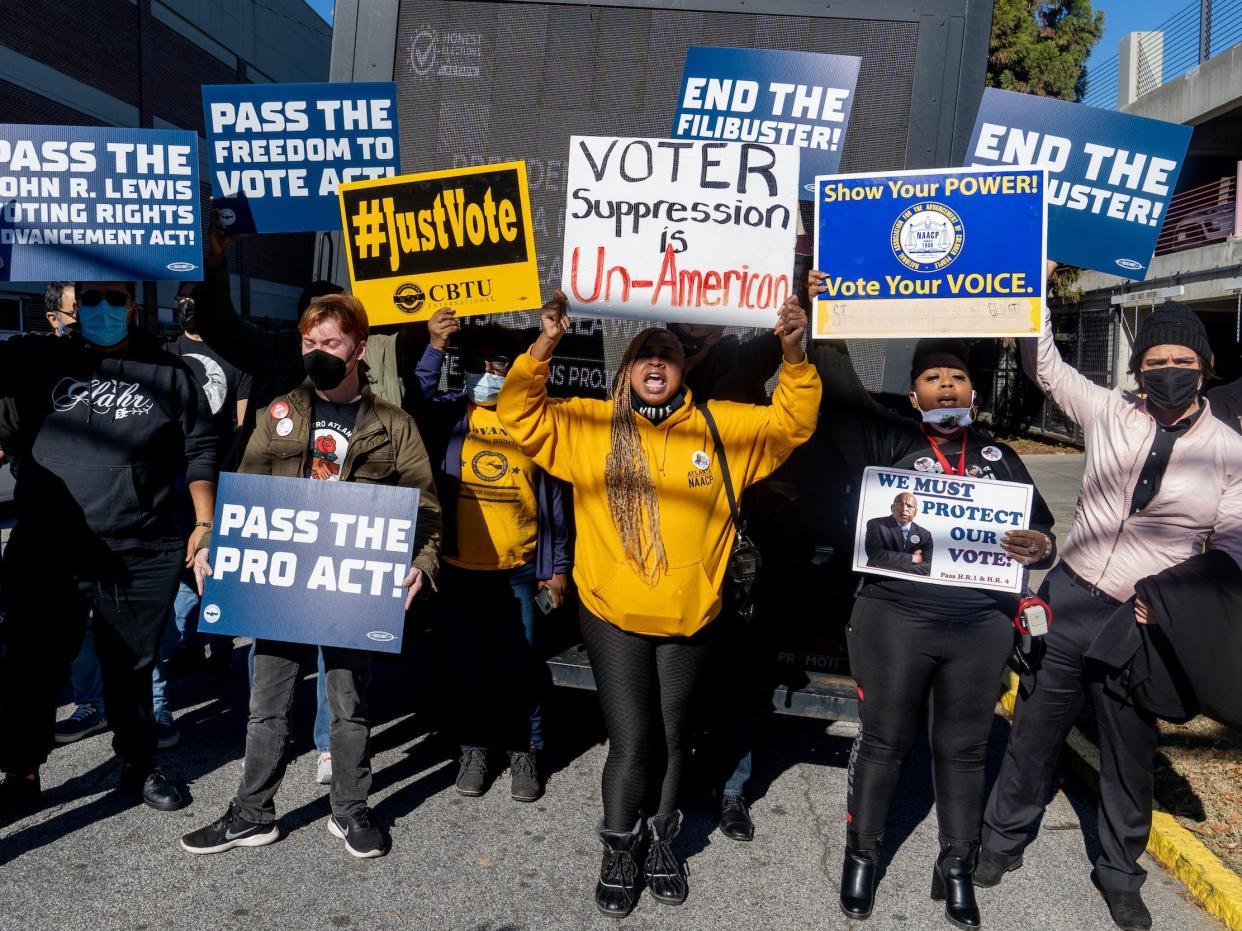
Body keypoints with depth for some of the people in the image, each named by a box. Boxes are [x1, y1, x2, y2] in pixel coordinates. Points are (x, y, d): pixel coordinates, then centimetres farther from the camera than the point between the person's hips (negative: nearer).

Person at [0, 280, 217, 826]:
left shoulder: (168, 374, 5)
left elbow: (200, 450, 7)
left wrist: (205, 525, 2)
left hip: (143, 558, 0)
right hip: (45, 554, 1)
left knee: (132, 669, 14)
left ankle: (138, 765, 32)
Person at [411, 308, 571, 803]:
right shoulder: (451, 413, 2)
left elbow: (554, 496, 4)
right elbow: (416, 405, -21)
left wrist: (558, 566, 2)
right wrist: (434, 348, -32)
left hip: (520, 570, -1)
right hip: (460, 568, 1)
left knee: (520, 668, 7)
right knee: (468, 666, 13)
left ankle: (524, 751, 25)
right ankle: (474, 748, 31)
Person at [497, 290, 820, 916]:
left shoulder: (719, 427, 1)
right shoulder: (588, 425, -1)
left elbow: (793, 421, 1)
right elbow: (520, 416, -3)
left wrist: (793, 355, -15)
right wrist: (543, 347, -16)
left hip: (689, 618, 2)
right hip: (613, 616, -1)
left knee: (672, 737, 17)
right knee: (630, 742, 2)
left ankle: (662, 843, 40)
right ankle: (619, 851, 27)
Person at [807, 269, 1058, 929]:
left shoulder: (998, 457, 14)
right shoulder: (886, 441, 5)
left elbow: (1040, 529, 12)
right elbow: (841, 393, -5)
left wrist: (1040, 547, -11)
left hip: (982, 626, 3)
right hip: (894, 617, -2)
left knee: (964, 749, 12)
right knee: (883, 740, 8)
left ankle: (956, 869, 29)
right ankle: (862, 856, 25)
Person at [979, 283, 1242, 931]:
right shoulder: (1111, 412, 0)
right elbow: (1044, 366, 5)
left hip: (1141, 624, -1)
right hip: (1069, 599, 1)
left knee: (1130, 753, 14)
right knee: (1034, 731, 13)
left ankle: (1119, 875, 37)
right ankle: (1003, 839, 34)